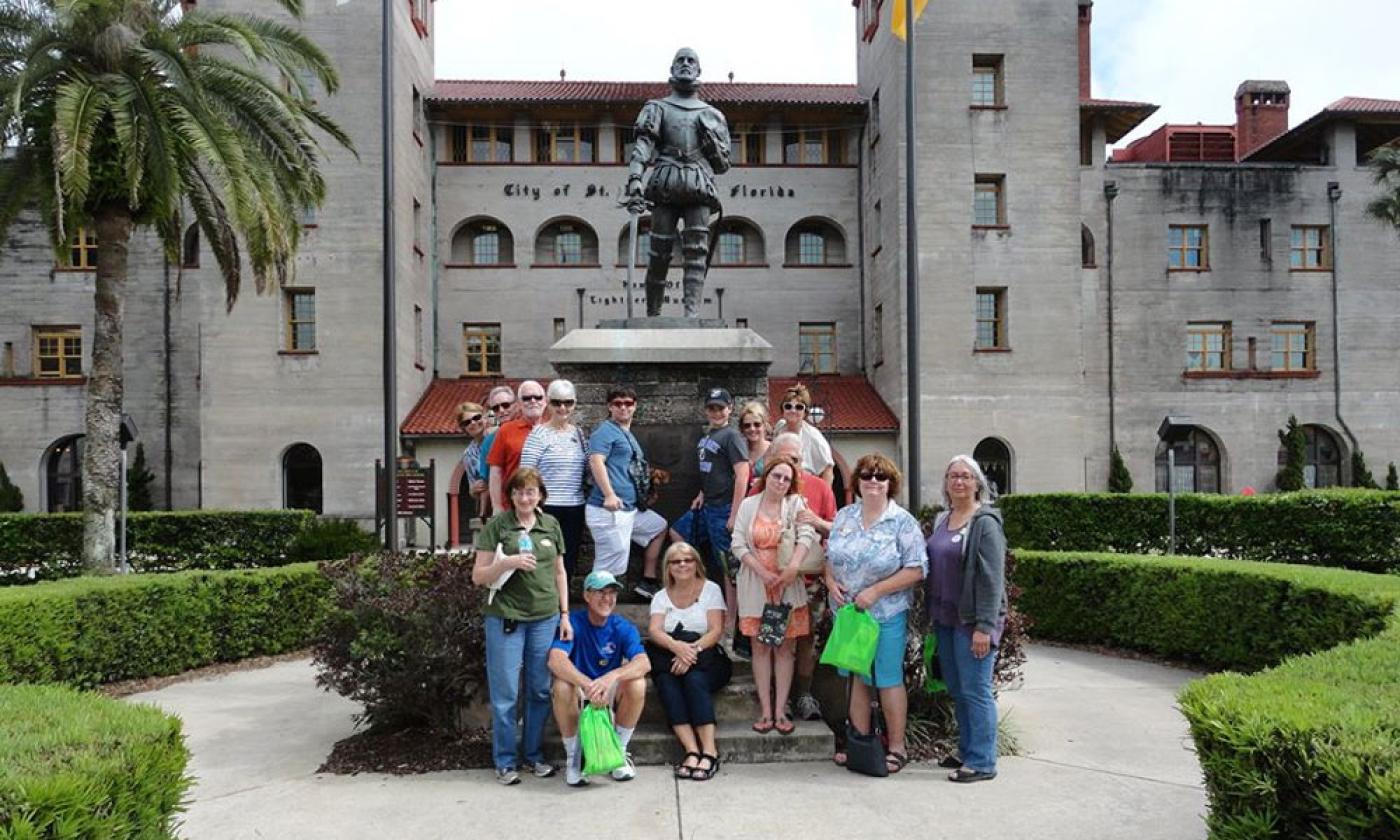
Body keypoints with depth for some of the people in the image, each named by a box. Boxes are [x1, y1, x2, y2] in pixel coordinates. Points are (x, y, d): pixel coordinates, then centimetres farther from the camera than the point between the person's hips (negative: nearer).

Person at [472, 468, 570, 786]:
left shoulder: (551, 525, 9)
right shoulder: (496, 525, -3)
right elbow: (478, 576, -3)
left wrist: (565, 615, 11)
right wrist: (508, 562, -20)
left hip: (545, 618, 4)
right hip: (505, 617, -3)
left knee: (540, 690, 10)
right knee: (505, 693, 3)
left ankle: (533, 755, 25)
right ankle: (505, 762, 16)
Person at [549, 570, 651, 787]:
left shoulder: (623, 628, -9)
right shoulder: (572, 623, -15)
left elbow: (644, 663, -25)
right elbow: (556, 660, -32)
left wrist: (613, 676, -46)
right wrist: (588, 685, -48)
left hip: (611, 694, 2)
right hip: (579, 692, -1)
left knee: (637, 684, -28)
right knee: (562, 686, -34)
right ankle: (572, 756, -12)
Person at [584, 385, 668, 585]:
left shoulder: (628, 434, 21)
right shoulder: (605, 430, -7)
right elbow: (596, 461, -22)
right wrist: (609, 495, -30)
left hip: (630, 508, 10)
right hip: (609, 510, -10)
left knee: (659, 527, 27)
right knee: (608, 568, -10)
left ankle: (648, 580, 29)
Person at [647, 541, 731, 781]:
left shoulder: (710, 589, 8)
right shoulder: (661, 596, 15)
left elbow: (716, 631, -3)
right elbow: (654, 631, -2)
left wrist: (693, 649, -22)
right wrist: (676, 646, -24)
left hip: (705, 658, -2)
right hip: (670, 659, 2)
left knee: (694, 679, -33)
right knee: (667, 683, -30)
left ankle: (709, 750, -35)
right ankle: (692, 750, -36)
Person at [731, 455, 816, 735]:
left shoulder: (796, 504, 1)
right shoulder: (748, 505, 4)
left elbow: (807, 535, -13)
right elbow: (739, 544, -2)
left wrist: (793, 566, -28)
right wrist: (762, 572, -13)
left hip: (788, 586, -1)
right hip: (756, 586, 1)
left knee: (784, 648, 4)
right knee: (760, 647, 4)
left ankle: (780, 711, 10)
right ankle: (765, 710, 11)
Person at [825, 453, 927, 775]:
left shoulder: (903, 522, -8)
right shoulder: (844, 516, 6)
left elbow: (916, 570, -13)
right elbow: (829, 556, 14)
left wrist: (875, 591, -18)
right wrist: (831, 582, -6)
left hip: (886, 614, -5)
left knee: (888, 679, 2)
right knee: (855, 677, 12)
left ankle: (896, 748, 16)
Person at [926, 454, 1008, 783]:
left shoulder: (985, 523, -11)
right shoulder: (941, 520, 12)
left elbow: (992, 579, -16)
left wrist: (984, 627, -20)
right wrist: (931, 614, 16)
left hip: (971, 621, -8)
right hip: (945, 619, 8)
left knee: (975, 691, -2)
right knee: (956, 690, 15)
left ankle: (982, 762, 7)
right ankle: (966, 752, 27)